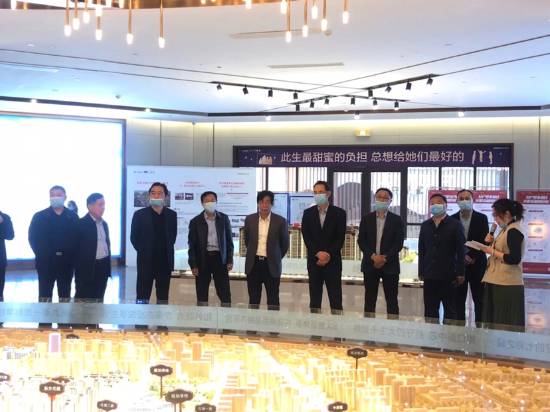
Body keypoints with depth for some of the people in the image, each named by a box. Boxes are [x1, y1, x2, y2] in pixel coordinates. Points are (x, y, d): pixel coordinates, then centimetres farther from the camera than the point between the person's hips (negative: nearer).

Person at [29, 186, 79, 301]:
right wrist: (40, 254, -4)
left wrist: (72, 255, -4)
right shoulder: (39, 216, 2)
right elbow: (32, 238, 3)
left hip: (66, 261, 1)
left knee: (65, 296, 9)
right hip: (45, 262, -1)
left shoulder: (73, 217, 5)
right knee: (45, 295, 3)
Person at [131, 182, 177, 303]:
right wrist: (144, 251, 5)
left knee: (163, 298, 8)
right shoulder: (140, 214, -3)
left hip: (165, 262, 2)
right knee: (142, 297, 1)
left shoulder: (172, 214, 5)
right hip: (146, 262, -2)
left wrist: (166, 250, 8)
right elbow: (134, 237, 2)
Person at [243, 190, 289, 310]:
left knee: (273, 300, 3)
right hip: (253, 264, 2)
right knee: (253, 299, 9)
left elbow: (285, 244, 6)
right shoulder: (250, 219, 2)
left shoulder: (280, 221, -5)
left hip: (271, 265, -2)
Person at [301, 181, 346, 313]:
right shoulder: (308, 213, 7)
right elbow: (306, 237, 0)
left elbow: (340, 238, -4)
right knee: (314, 299, 5)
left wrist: (328, 255, -14)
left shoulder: (339, 213, 1)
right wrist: (318, 253, -13)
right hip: (314, 261, 2)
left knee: (335, 300, -2)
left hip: (333, 261, -2)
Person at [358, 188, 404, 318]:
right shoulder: (366, 219, 8)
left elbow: (399, 243, -3)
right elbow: (361, 241, 2)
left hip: (390, 265, -1)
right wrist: (373, 256, -12)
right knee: (370, 300, 5)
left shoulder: (396, 219, 4)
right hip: (370, 264, 1)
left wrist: (385, 258, -13)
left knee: (392, 301, 0)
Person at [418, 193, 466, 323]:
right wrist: (421, 271, 8)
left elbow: (461, 250, -4)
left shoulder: (455, 225, -1)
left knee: (449, 309, 6)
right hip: (430, 275, 4)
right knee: (430, 309, 5)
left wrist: (460, 273, -8)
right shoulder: (425, 225, 11)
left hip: (448, 275, -3)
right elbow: (422, 250, 11)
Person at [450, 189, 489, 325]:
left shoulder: (481, 218, 0)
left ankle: (480, 326, 8)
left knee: (479, 299, 3)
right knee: (459, 299, 4)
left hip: (477, 264, -1)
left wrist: (472, 257, -15)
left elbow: (483, 241, -6)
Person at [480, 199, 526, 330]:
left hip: (507, 284, -10)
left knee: (506, 324, -5)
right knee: (496, 321, 11)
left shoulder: (514, 231, -15)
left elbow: (514, 259, -22)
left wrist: (492, 252, -16)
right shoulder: (507, 229, 15)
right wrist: (493, 242, 4)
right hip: (499, 282, 10)